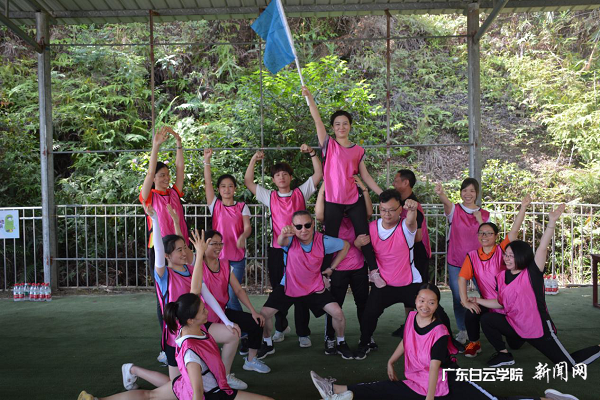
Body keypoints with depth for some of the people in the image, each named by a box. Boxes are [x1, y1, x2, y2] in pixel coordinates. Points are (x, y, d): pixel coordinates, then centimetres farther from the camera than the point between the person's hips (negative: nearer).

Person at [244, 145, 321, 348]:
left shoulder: (301, 193, 6)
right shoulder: (269, 197, 9)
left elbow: (318, 174, 1)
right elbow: (248, 181, 4)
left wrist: (312, 153, -8)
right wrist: (253, 160, -3)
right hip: (276, 250, 2)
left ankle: (303, 333, 10)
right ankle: (281, 327, 31)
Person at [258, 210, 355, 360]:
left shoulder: (323, 241, -18)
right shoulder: (290, 240, -22)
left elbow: (345, 246, 0)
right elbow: (281, 242, -48)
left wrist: (330, 270, -1)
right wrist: (283, 235, -74)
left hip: (315, 288, 1)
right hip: (289, 287, 0)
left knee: (338, 313, -13)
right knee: (263, 315, -9)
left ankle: (341, 344, 18)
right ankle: (267, 344, 22)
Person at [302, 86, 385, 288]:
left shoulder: (358, 150, 9)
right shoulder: (328, 144, 2)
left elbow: (365, 175, 11)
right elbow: (317, 120, -7)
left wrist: (382, 193, 5)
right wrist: (309, 97, -13)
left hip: (355, 199, 2)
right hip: (333, 200, -2)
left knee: (364, 235, 4)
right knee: (330, 237, 3)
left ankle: (373, 271, 14)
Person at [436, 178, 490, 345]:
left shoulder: (485, 214, 6)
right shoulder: (455, 210, -2)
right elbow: (447, 203, -27)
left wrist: (480, 220, -11)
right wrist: (441, 194, -51)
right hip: (456, 262, -1)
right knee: (458, 298, 3)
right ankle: (462, 331, 18)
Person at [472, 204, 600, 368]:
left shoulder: (532, 273, -17)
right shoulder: (502, 277, -2)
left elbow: (543, 247, -30)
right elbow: (500, 303, 8)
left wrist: (552, 222, -41)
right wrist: (477, 300, 3)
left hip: (539, 329, -5)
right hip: (516, 326, 5)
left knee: (571, 364, 1)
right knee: (486, 319, -7)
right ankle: (504, 355, 14)